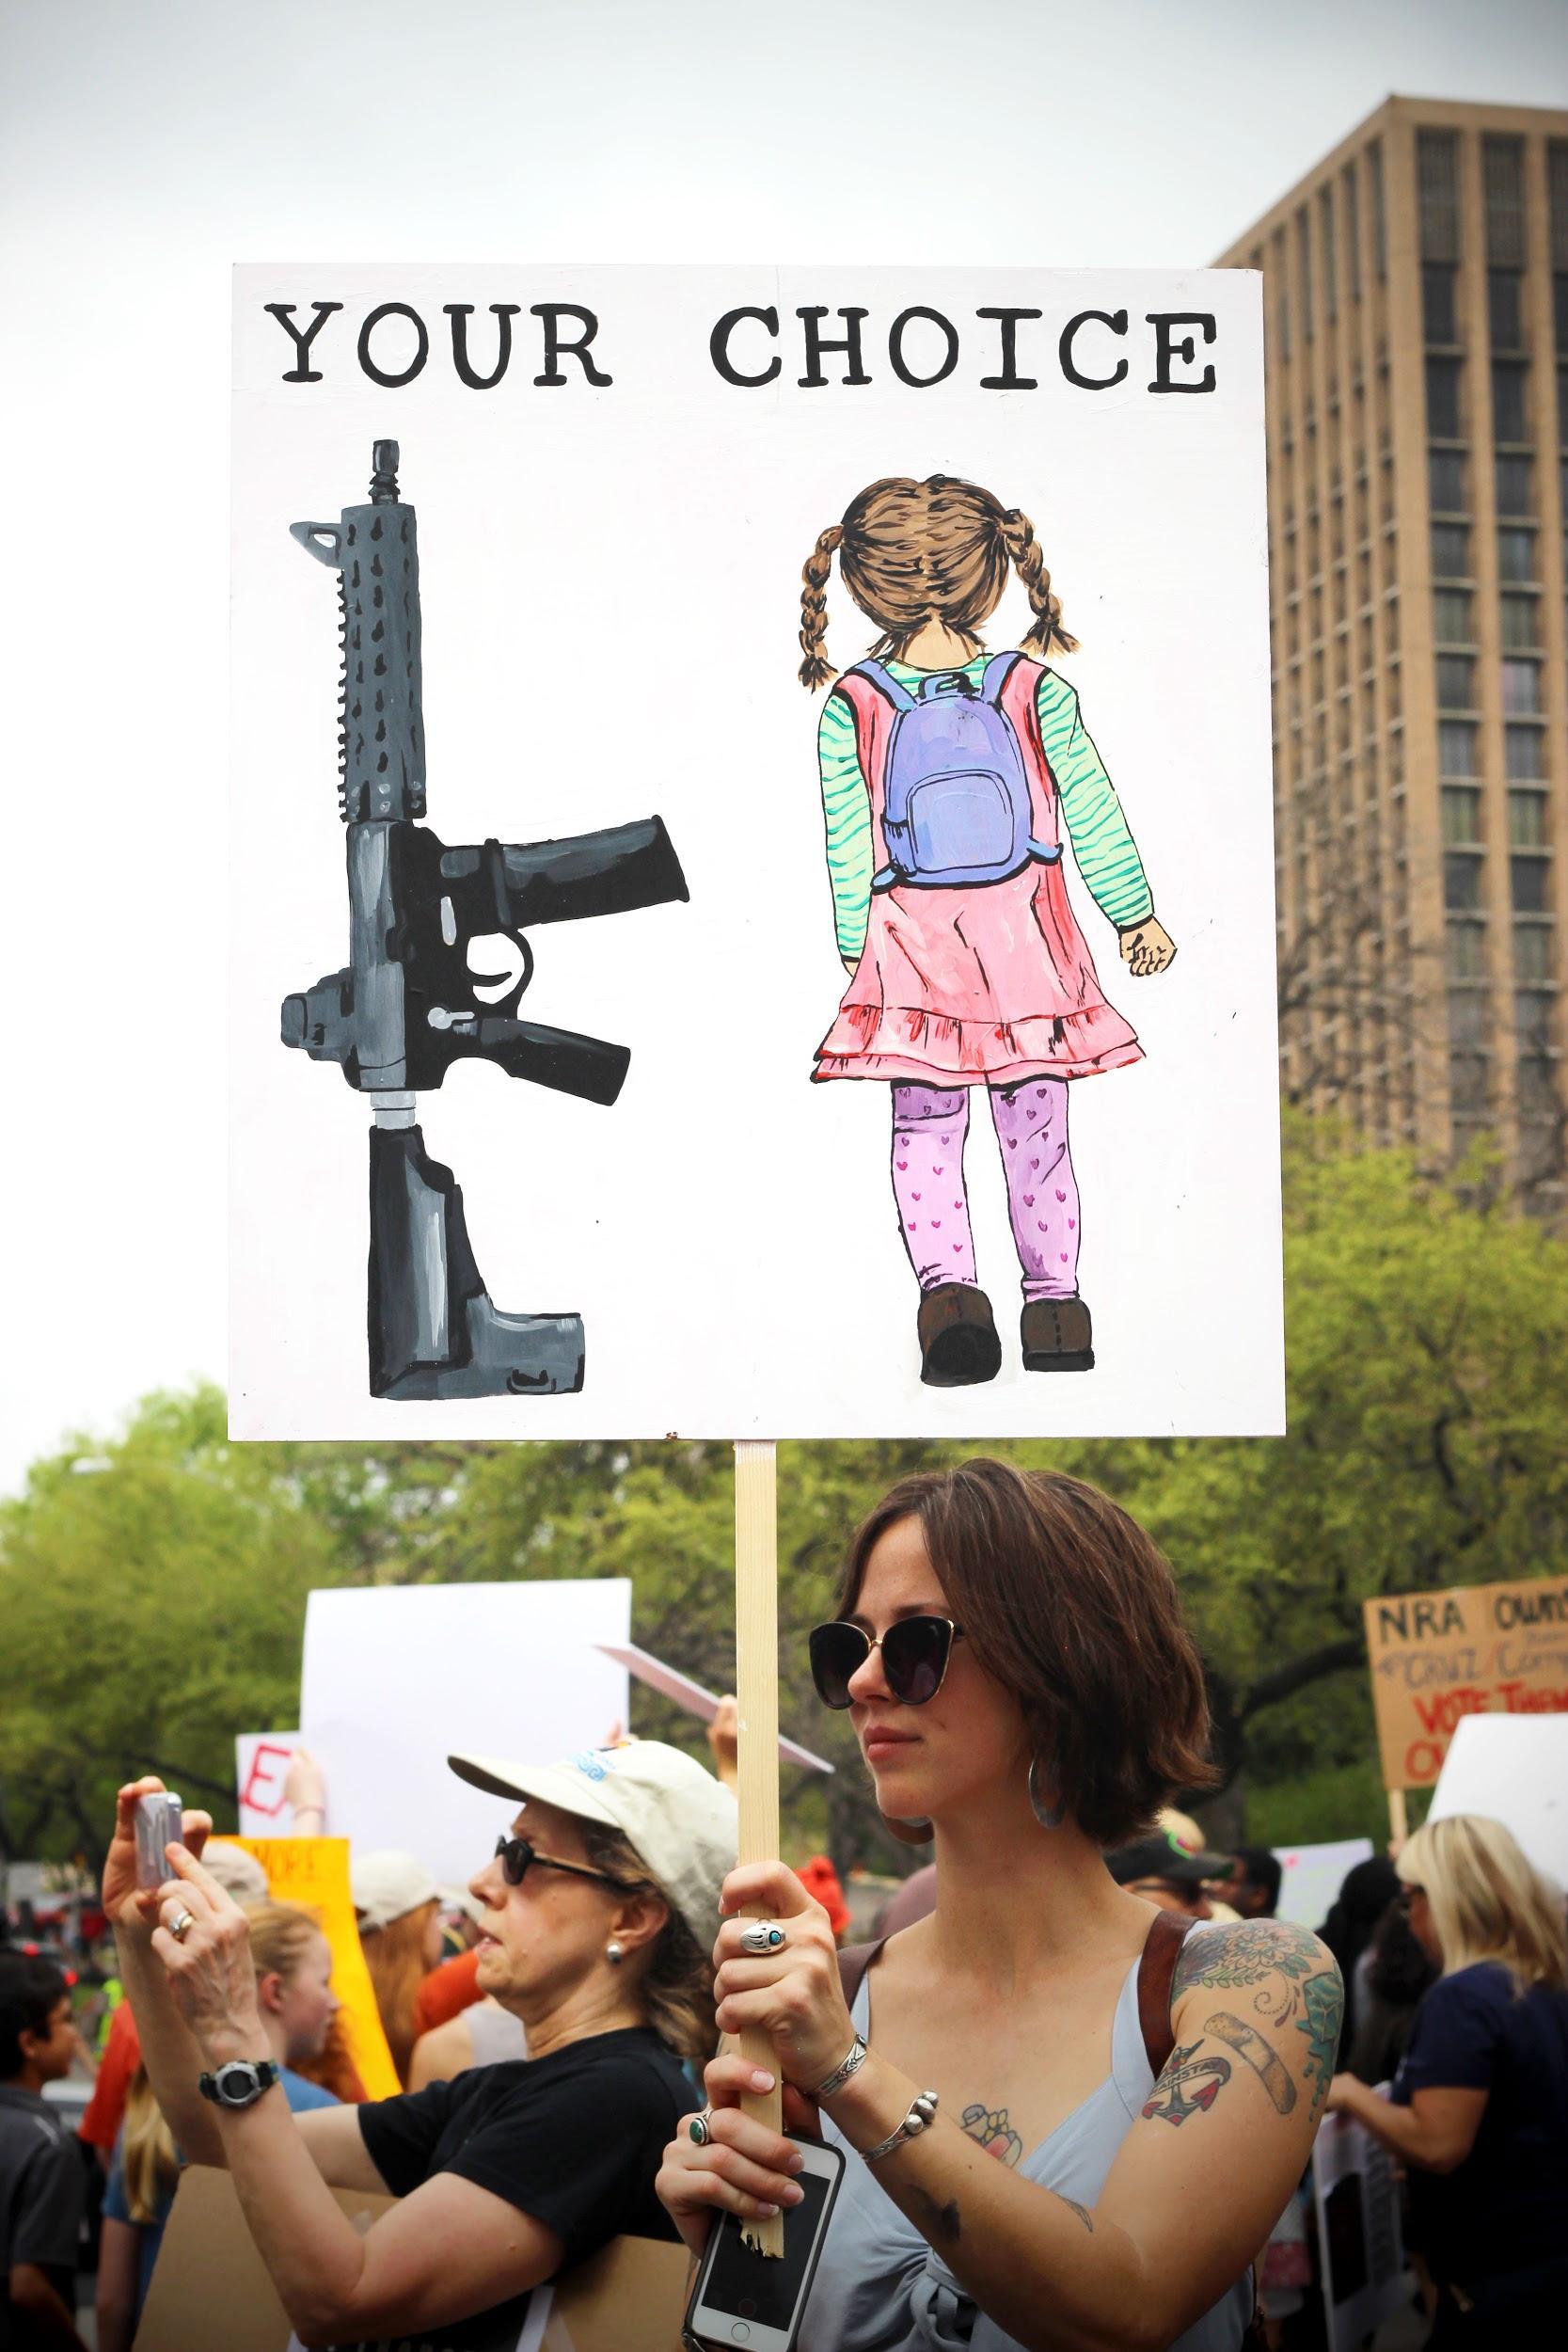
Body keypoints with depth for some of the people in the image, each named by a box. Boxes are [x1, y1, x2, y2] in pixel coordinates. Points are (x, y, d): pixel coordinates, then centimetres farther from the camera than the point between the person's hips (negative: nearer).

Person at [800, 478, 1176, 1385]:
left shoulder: (850, 707, -5)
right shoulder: (1038, 693, -5)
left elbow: (848, 846, 0)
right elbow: (1093, 814, 1)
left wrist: (857, 948, 12)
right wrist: (1137, 913, 12)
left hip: (912, 947, 0)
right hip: (1028, 939, 0)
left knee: (926, 1132, 7)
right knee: (1038, 1131, 11)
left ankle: (945, 1282, -13)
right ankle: (1053, 1302, 14)